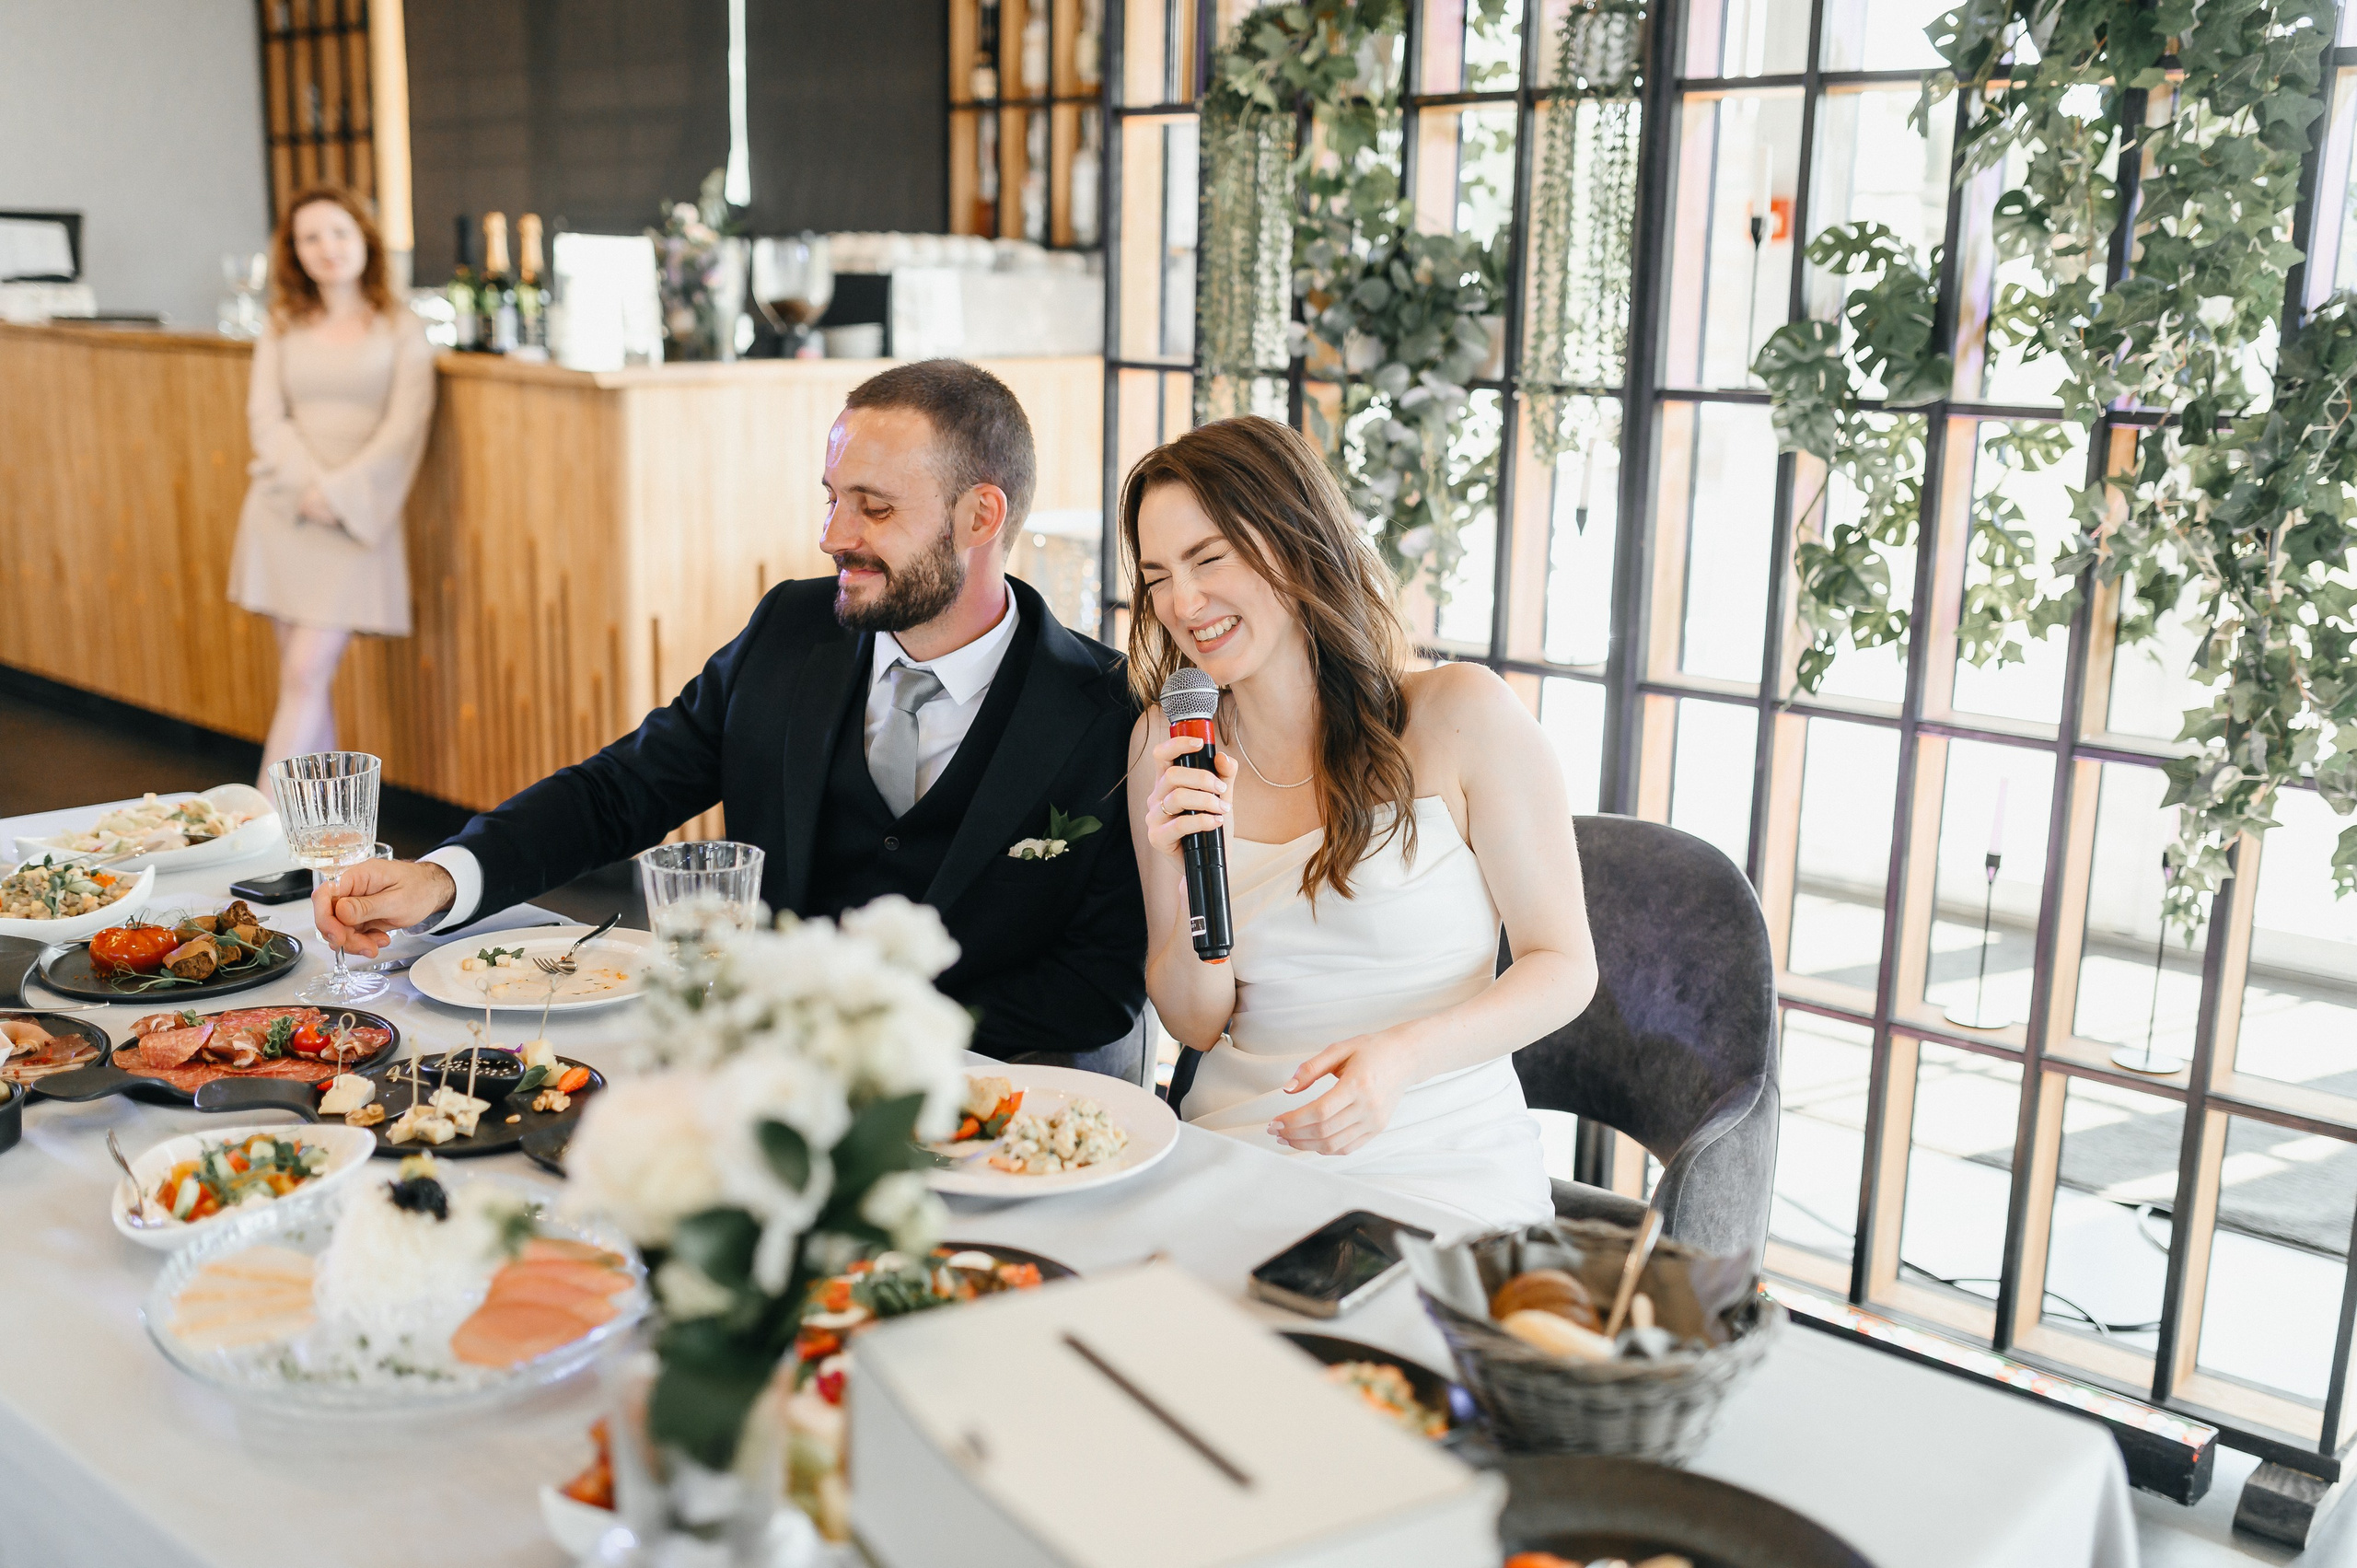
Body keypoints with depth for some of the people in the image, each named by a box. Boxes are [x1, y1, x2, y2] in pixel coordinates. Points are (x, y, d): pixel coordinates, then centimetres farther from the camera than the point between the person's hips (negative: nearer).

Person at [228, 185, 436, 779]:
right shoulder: (283, 328, 12)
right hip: (285, 510, 3)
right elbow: (266, 414, 3)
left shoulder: (401, 329, 4)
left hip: (354, 520, -3)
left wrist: (338, 491, -13)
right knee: (308, 676, 5)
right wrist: (307, 483, -13)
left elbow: (405, 425, -5)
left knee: (305, 675, -10)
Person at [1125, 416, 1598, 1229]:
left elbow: (1563, 965, -3)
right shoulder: (1170, 747, 4)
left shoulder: (1463, 715, -7)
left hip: (1439, 1173, -4)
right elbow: (1194, 1023, 5)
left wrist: (1402, 1055, -20)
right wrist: (1195, 873, -15)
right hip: (1235, 1156, 4)